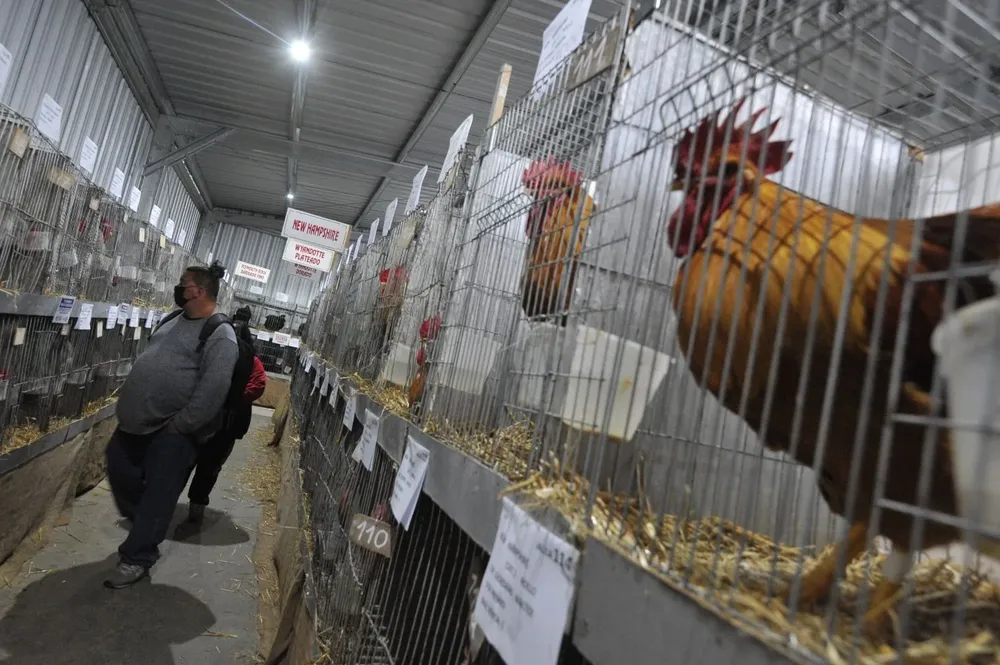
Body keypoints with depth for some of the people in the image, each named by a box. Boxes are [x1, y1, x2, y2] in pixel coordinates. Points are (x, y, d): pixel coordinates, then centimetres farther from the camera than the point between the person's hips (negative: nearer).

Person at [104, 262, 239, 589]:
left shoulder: (220, 335, -17)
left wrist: (180, 424, -22)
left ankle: (136, 558, 14)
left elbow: (213, 389, -24)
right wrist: (128, 407, 18)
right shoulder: (173, 320, 12)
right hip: (138, 421, 9)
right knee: (119, 470, 18)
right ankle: (139, 522, 42)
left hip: (172, 431, -9)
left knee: (158, 496, -1)